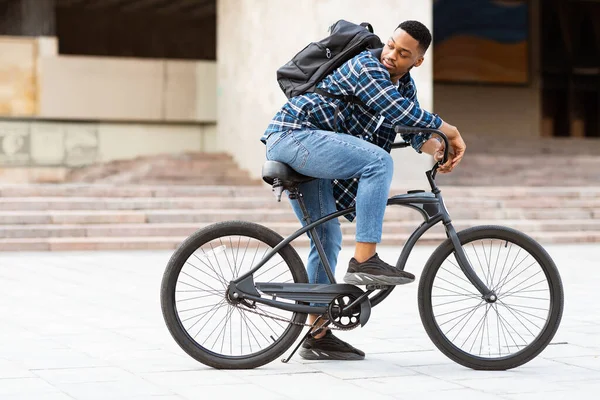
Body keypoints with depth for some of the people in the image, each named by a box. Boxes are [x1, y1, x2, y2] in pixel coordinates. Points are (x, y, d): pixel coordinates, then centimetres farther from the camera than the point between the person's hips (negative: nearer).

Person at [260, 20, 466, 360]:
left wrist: (437, 149, -11)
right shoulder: (367, 67, -15)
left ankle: (317, 336, 17)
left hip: (305, 149, 10)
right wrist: (450, 130, -16)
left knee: (328, 239, 11)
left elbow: (413, 126, 11)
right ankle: (364, 262, -25)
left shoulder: (404, 84, 14)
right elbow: (401, 112, -26)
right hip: (293, 135, -10)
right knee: (378, 160, -26)